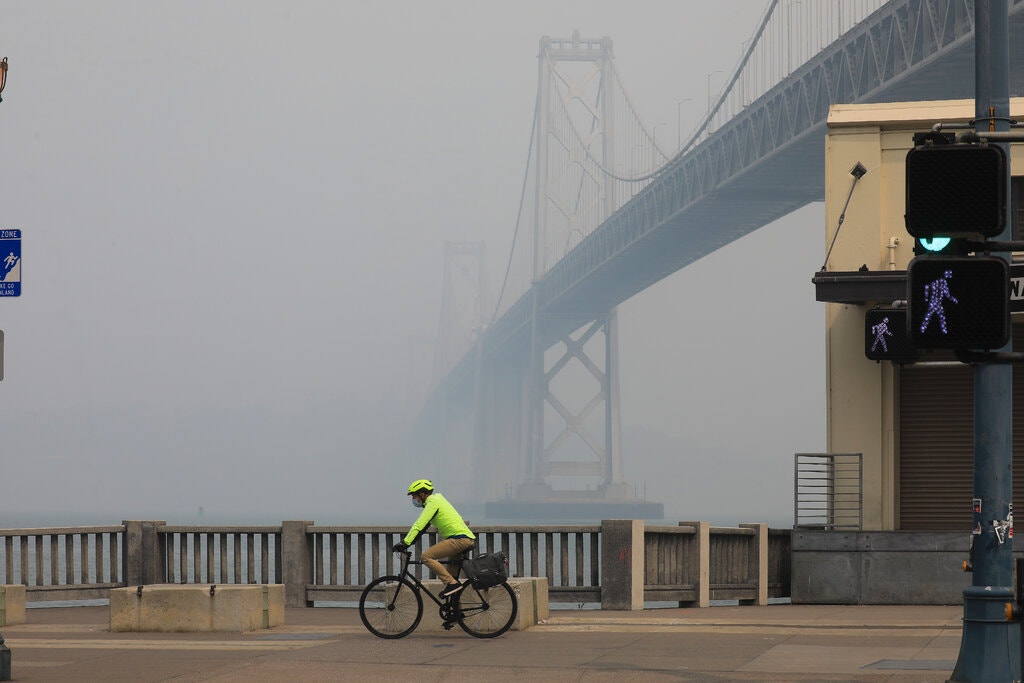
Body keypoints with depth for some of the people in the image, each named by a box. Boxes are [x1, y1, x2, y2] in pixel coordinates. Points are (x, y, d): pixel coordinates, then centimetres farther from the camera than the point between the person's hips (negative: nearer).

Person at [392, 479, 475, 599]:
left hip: (459, 539, -10)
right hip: (468, 539, 10)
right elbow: (420, 526, 28)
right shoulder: (436, 500, 24)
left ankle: (452, 584, -20)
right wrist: (405, 543, 24)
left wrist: (405, 543, -20)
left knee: (426, 556, -16)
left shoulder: (433, 502, -7)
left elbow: (419, 526, -17)